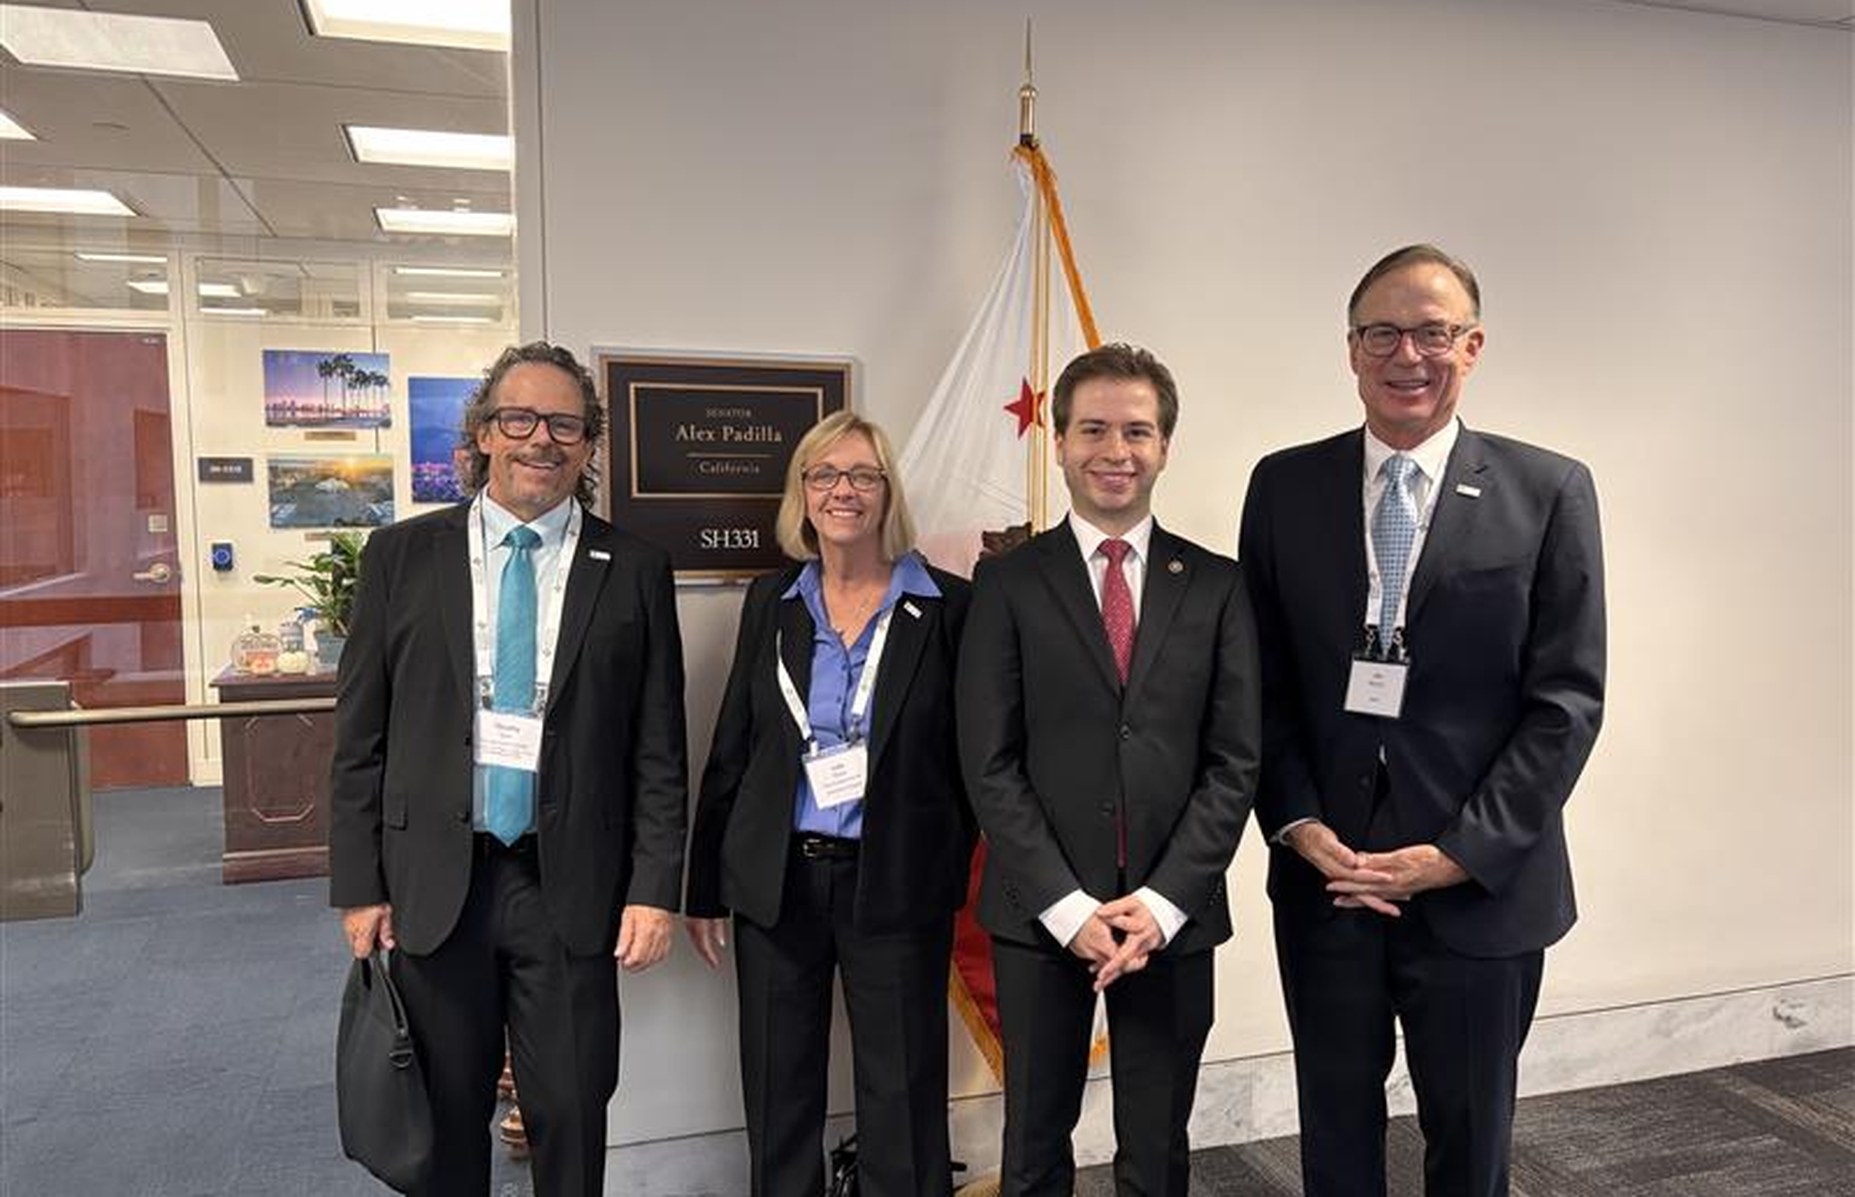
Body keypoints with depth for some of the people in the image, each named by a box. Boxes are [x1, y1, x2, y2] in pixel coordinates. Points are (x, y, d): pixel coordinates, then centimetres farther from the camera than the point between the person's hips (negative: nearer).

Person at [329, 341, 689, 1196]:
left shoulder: (634, 571, 0)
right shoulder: (402, 556, 2)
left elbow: (659, 750, 0)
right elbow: (360, 735, 3)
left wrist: (655, 888, -6)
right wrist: (359, 885, 0)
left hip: (570, 886, -1)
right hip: (432, 881, 1)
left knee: (573, 1124, 9)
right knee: (443, 1123, 15)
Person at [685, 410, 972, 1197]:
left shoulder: (948, 606, -4)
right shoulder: (770, 601, 4)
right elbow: (730, 753, 7)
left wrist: (948, 866, -4)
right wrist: (705, 888, 8)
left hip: (896, 884, -2)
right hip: (777, 881, 3)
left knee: (903, 1102, 8)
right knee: (777, 1096, 14)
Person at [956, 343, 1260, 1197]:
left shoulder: (1216, 585, 3)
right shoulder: (1008, 583, -1)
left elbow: (1234, 761, 0)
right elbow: (989, 764, -5)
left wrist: (1162, 900, -9)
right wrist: (1067, 905, -11)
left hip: (1173, 915, 1)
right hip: (1040, 915, -1)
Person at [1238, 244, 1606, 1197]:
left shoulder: (1549, 492, -3)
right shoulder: (1284, 486, 1)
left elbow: (1567, 699, -6)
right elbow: (1262, 682, 3)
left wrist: (1460, 853, -12)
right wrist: (1298, 826, -8)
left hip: (1483, 887, -1)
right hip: (1321, 880, 1)